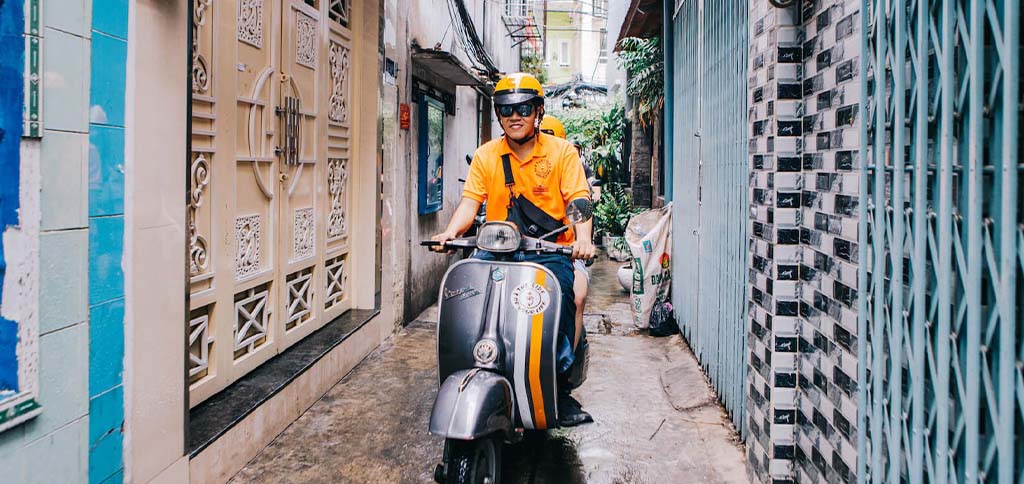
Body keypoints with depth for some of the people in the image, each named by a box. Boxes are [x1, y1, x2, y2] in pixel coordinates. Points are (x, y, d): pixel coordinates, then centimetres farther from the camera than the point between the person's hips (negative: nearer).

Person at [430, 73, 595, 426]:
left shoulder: (562, 152, 5)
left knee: (561, 295, -25)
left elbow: (578, 199, -5)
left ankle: (561, 387, -11)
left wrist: (583, 238, -24)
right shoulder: (486, 155, 11)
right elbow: (470, 200, 3)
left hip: (549, 251, -2)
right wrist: (451, 232, -16)